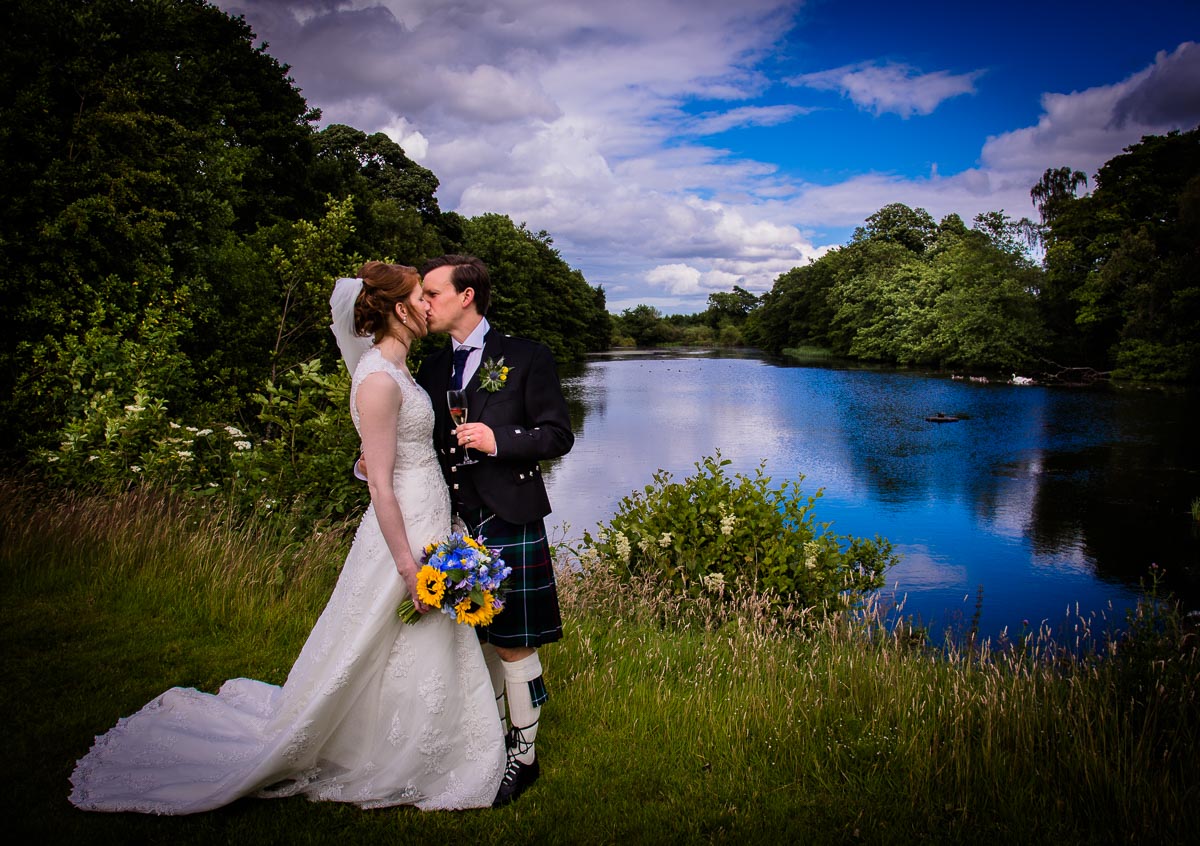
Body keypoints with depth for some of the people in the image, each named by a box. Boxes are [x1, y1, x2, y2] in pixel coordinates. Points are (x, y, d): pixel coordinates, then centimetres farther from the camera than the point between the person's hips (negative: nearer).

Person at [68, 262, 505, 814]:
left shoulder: (393, 369, 9)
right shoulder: (378, 380, -21)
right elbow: (380, 485, -22)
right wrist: (409, 568, -21)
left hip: (426, 530, 10)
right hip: (405, 535, -10)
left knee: (426, 656, 20)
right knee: (393, 658, 5)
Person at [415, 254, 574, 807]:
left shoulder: (525, 358, -5)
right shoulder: (433, 368, 13)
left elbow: (558, 435, -6)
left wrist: (499, 440, -19)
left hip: (509, 523, -6)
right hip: (455, 524, 6)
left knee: (513, 643, 2)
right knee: (476, 639, 16)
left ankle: (523, 754, 20)